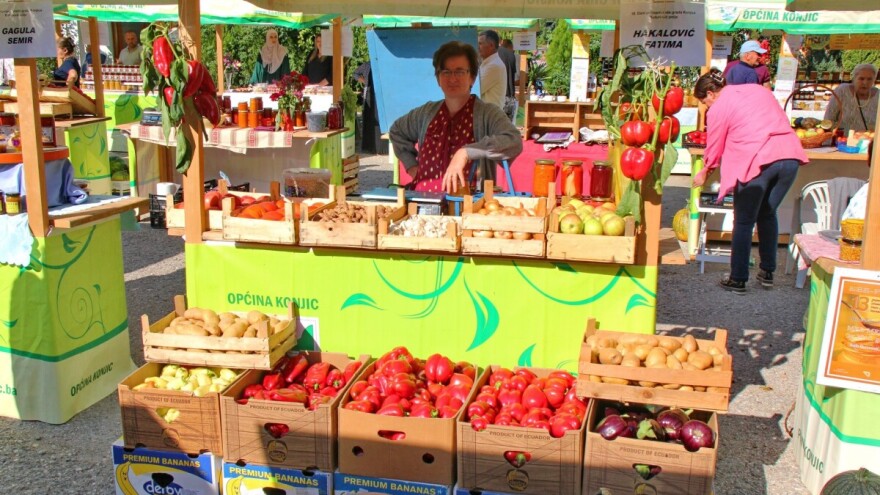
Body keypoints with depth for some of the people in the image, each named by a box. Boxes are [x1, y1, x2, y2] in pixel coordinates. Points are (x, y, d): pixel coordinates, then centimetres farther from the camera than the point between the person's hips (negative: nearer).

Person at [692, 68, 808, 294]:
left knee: (744, 222, 8)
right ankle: (767, 273, 29)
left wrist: (704, 173, 31)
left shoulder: (718, 108, 4)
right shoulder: (758, 89, 21)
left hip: (758, 162, -6)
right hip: (790, 156, 6)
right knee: (768, 214, 23)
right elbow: (782, 121, 23)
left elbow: (714, 148, 12)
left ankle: (738, 280, 12)